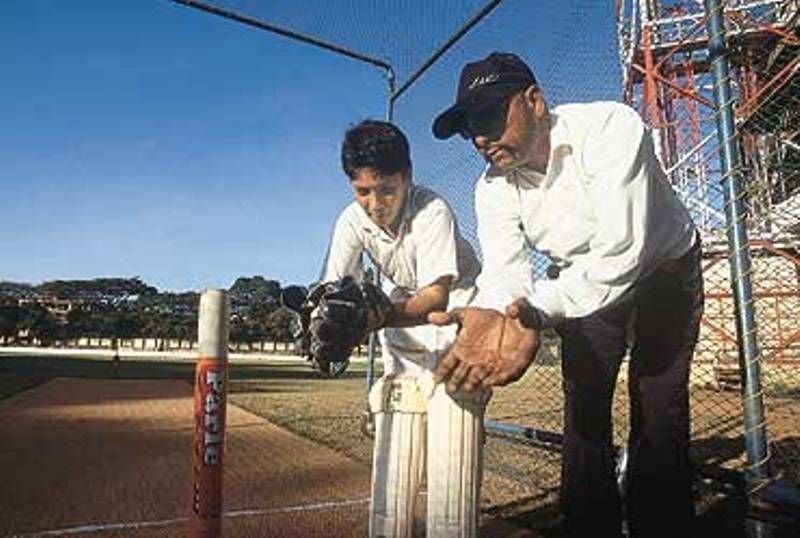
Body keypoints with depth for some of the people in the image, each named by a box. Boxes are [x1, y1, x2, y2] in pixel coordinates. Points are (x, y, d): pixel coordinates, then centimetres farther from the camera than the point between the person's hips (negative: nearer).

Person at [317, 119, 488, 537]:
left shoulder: (432, 210, -25)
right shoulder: (353, 219, -10)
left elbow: (436, 298, -35)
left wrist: (377, 317, -52)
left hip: (457, 320, -4)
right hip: (404, 336, 5)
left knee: (450, 457, -11)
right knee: (391, 458, 5)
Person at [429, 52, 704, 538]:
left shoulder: (611, 126, -31)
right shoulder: (493, 189, -15)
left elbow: (622, 251, -41)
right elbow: (505, 273, -26)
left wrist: (537, 309, -54)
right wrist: (501, 320, -50)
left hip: (663, 269, -4)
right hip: (583, 284, 4)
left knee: (658, 416, -10)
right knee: (583, 413, 4)